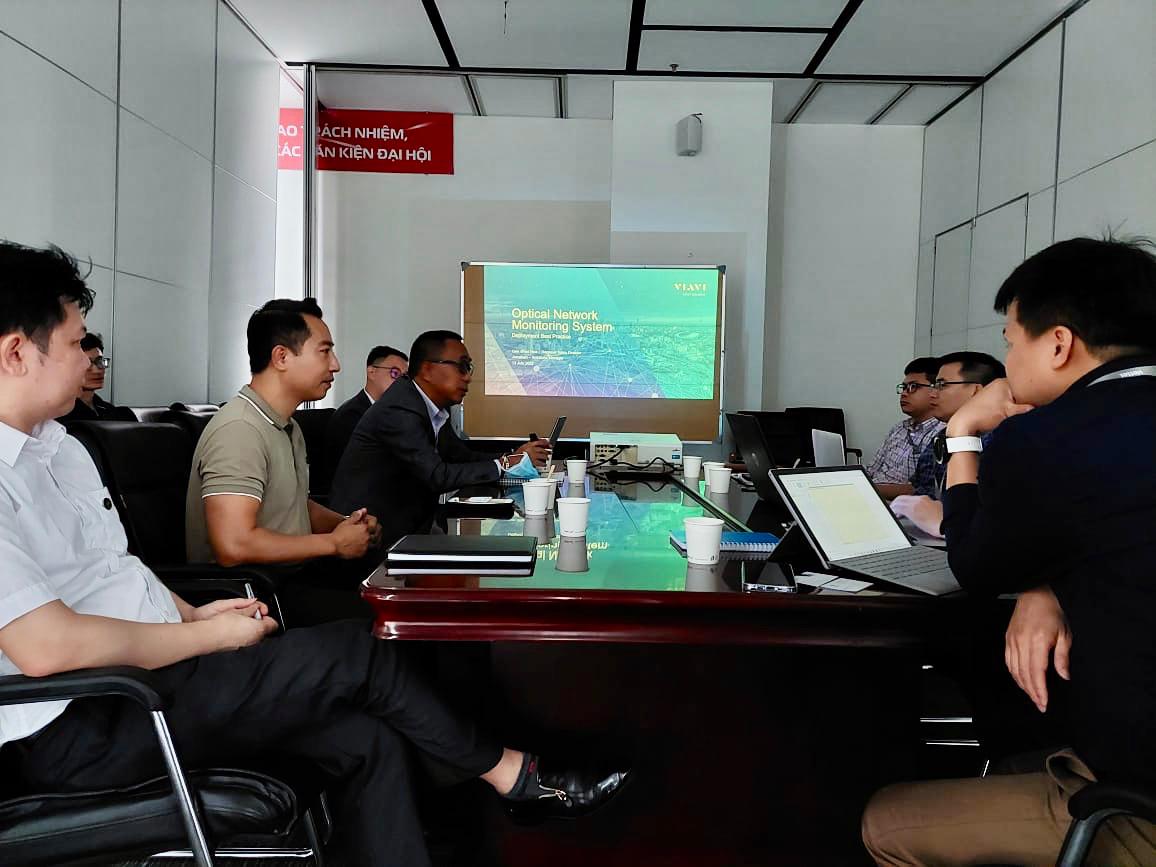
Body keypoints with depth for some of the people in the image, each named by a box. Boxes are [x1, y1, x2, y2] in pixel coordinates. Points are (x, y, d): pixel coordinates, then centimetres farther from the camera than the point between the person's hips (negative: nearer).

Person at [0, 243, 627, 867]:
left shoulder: (54, 444, 14)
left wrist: (190, 613, 5)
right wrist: (211, 635, -14)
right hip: (78, 729, -9)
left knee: (366, 739, -7)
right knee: (354, 653, -14)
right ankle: (508, 772, 8)